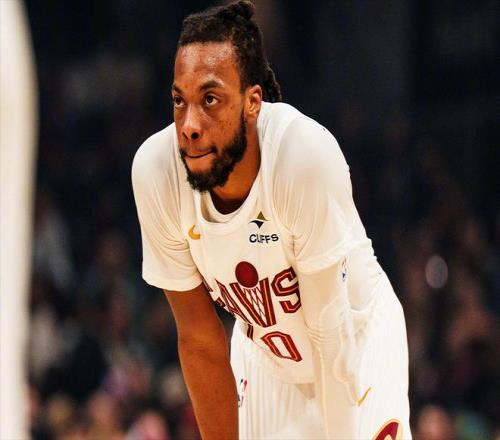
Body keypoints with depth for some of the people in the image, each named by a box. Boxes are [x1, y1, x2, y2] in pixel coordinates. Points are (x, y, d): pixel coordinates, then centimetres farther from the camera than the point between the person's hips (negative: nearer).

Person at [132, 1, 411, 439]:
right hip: (261, 351, 3)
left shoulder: (306, 153, -33)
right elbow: (199, 339, -13)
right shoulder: (155, 170, -23)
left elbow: (329, 329, -26)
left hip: (357, 339, -3)